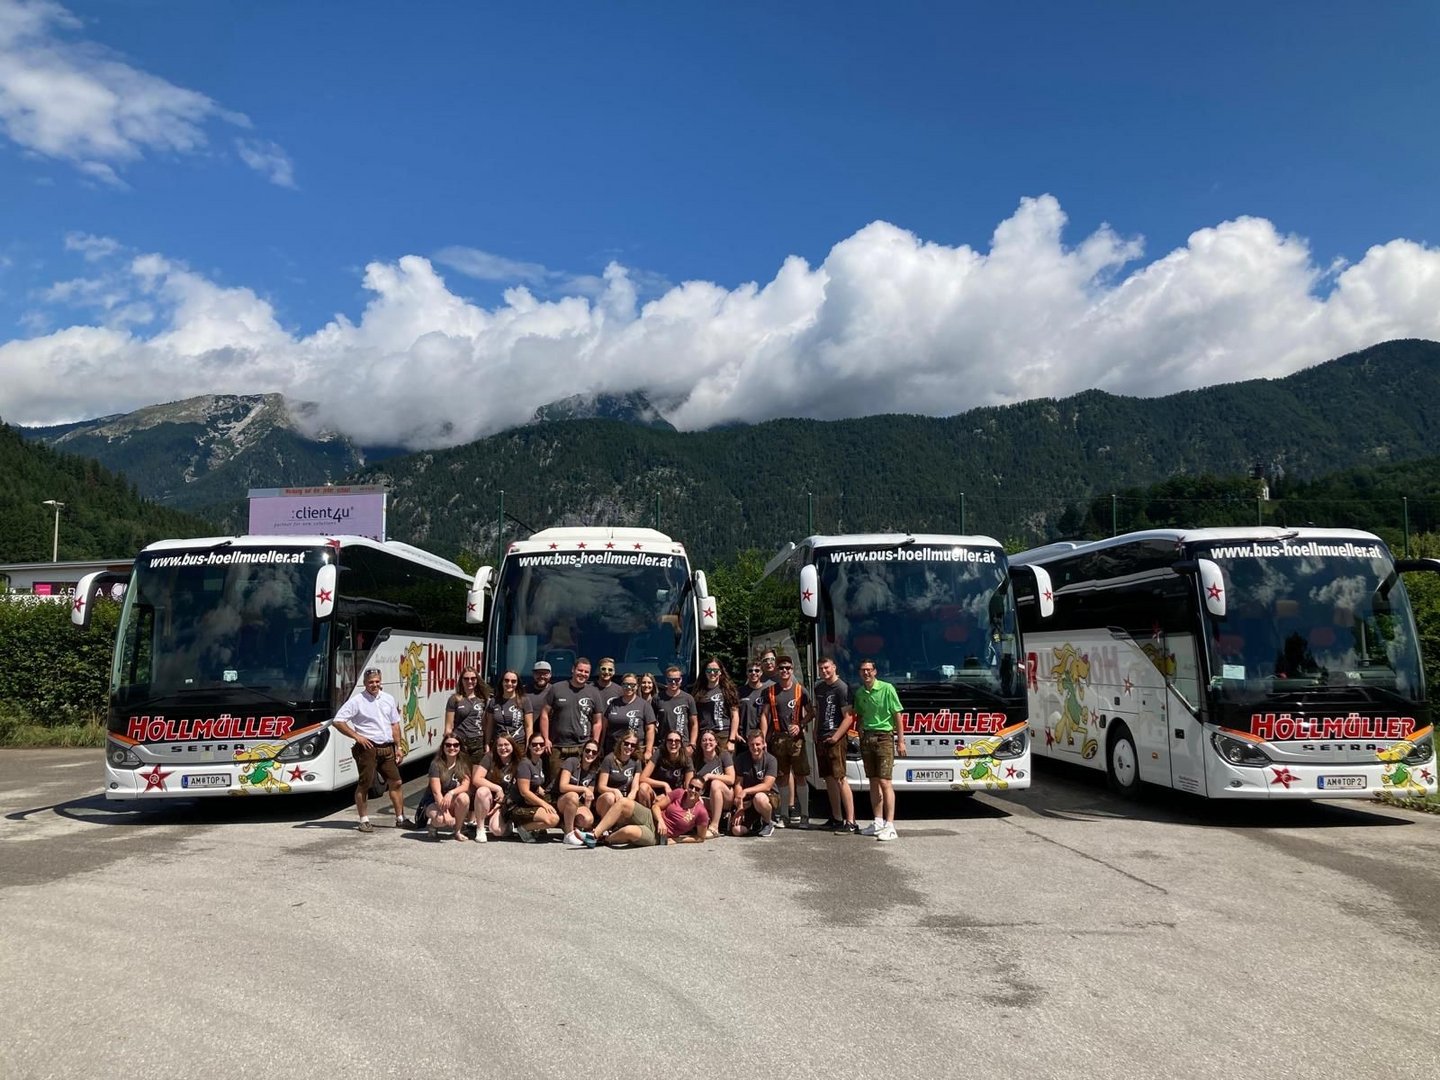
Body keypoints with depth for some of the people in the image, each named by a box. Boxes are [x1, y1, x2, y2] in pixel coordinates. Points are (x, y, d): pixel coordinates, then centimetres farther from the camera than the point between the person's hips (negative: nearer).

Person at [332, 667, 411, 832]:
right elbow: (338, 722, -9)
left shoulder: (388, 699, 12)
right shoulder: (357, 700, -5)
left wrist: (398, 747, 12)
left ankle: (400, 819, 14)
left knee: (396, 782, 5)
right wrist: (357, 736, -13)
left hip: (387, 748, 5)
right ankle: (364, 820, 11)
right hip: (368, 748, -5)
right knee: (364, 784, 0)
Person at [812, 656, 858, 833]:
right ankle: (837, 819, 18)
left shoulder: (842, 687, -9)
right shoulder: (819, 687, 15)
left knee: (839, 778, -12)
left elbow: (849, 717, -13)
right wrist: (816, 734, 16)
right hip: (821, 739, 8)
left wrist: (835, 737, -16)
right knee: (829, 779, 10)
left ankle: (850, 822, -12)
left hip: (836, 739, -8)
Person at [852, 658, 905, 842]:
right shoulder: (859, 693, 9)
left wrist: (901, 740, -7)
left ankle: (890, 826, -10)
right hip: (866, 738, 6)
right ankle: (878, 822, 17)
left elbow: (897, 715, -5)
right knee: (873, 782, 10)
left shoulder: (887, 688, -7)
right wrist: (861, 737, 10)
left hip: (884, 737, -6)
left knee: (885, 782, -10)